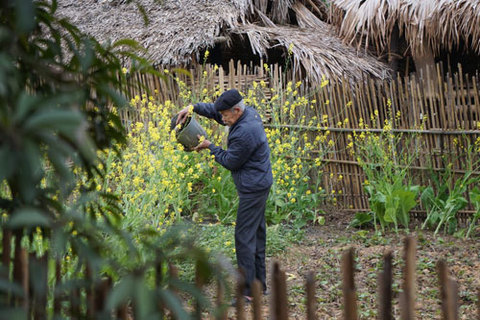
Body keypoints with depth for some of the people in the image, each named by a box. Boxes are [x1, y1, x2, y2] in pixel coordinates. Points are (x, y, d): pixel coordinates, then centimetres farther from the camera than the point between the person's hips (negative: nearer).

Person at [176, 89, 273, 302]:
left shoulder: (245, 133, -26)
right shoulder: (249, 113, 4)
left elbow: (230, 162, -15)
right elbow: (216, 110, 16)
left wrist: (210, 147, -3)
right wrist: (193, 107, 4)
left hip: (252, 189, -11)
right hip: (260, 184, 11)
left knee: (244, 236, -7)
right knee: (257, 233, 16)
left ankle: (248, 291, -4)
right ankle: (259, 284, 25)